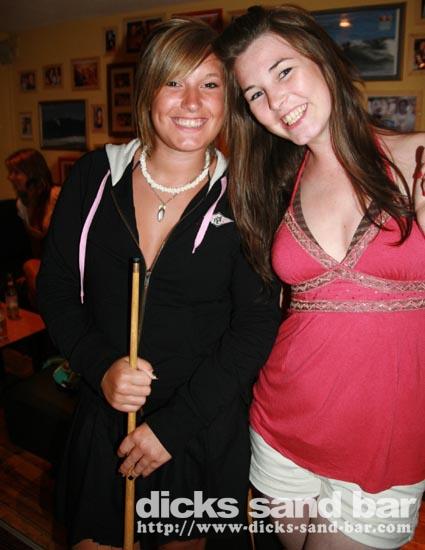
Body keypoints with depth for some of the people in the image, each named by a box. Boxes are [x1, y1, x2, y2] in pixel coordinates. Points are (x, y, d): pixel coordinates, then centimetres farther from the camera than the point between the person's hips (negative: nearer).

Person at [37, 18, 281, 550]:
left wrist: (176, 424, -13)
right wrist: (100, 367, -15)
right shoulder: (96, 175, -5)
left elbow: (257, 323, -11)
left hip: (206, 431, -1)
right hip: (103, 419, 2)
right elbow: (56, 287, 1)